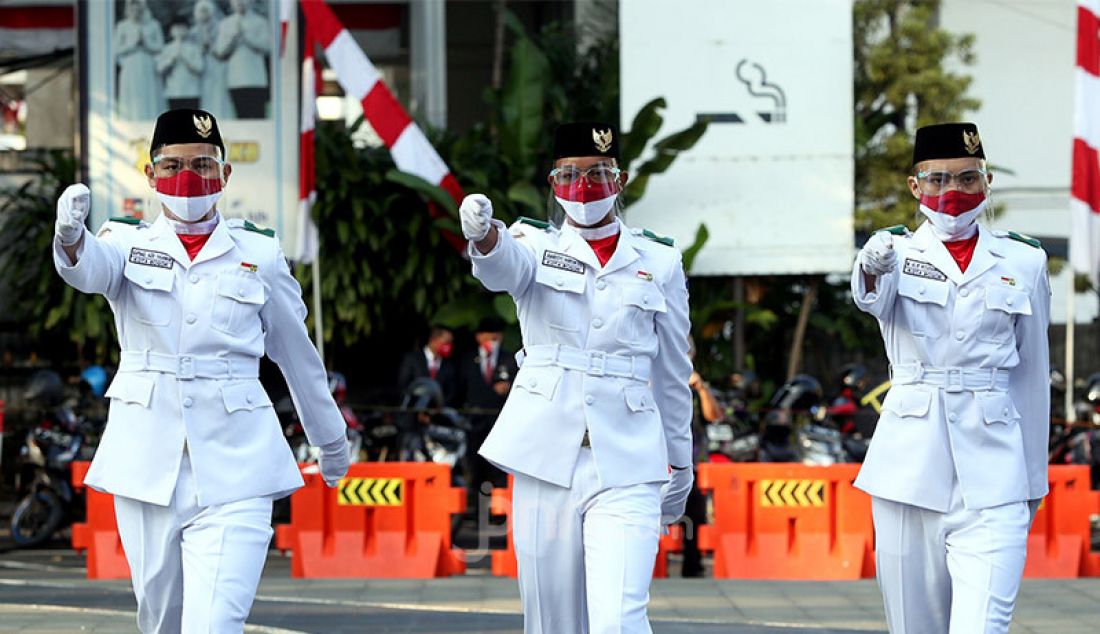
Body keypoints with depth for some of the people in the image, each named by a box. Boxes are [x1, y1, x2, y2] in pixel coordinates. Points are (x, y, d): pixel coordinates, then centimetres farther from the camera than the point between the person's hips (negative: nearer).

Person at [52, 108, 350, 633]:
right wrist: (70, 236, -44)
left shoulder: (259, 254, 6)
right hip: (148, 463, 2)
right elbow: (90, 269, -19)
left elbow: (297, 354, 17)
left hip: (234, 466, -1)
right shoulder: (128, 243, 5)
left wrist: (330, 441, 28)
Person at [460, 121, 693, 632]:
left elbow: (672, 375, 15)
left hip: (627, 467, -1)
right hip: (546, 460, 1)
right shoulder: (537, 245, 6)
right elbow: (504, 265, -20)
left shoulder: (659, 262, 9)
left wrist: (680, 470, 19)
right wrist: (482, 232, -44)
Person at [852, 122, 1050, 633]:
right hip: (911, 463, 0)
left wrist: (1034, 475, 15)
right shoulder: (896, 250, 2)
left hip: (992, 470, 0)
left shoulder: (1023, 261, 7)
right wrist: (873, 268, -46)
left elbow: (1032, 373, 13)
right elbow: (872, 299, -22)